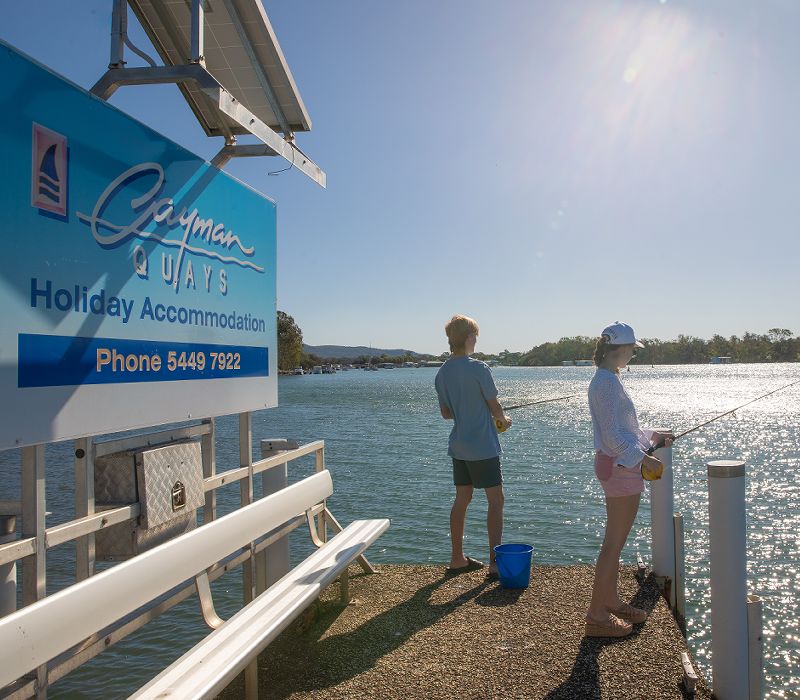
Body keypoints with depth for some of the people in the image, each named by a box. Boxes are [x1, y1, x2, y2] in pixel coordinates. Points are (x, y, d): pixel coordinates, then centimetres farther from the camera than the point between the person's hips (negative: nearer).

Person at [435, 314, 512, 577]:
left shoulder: (442, 374, 5)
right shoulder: (478, 368, -15)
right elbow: (494, 406, -8)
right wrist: (504, 420, 12)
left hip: (458, 446, 7)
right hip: (483, 447, -7)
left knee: (462, 499, 14)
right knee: (496, 501, 2)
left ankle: (457, 559, 22)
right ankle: (495, 563, 3)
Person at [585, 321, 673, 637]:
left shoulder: (605, 379, 13)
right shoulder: (608, 381, -18)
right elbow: (613, 435, -22)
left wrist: (651, 436, 22)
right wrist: (644, 459, -20)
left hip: (614, 465, 10)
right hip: (621, 467, -10)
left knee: (615, 540, 18)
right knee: (614, 543, -3)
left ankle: (611, 602, 30)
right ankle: (597, 616, 5)